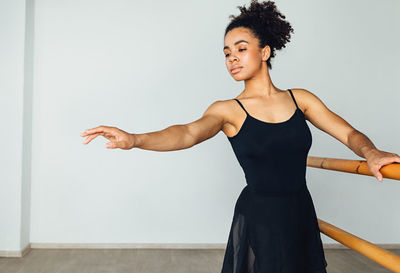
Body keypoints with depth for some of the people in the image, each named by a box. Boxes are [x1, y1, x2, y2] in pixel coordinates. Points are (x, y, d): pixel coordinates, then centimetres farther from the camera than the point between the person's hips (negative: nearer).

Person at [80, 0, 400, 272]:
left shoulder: (300, 98, 2)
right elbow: (188, 133, -24)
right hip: (259, 220, -3)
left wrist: (371, 152, -22)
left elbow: (349, 133, 1)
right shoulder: (228, 110, -6)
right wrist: (134, 139, -42)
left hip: (302, 214, 4)